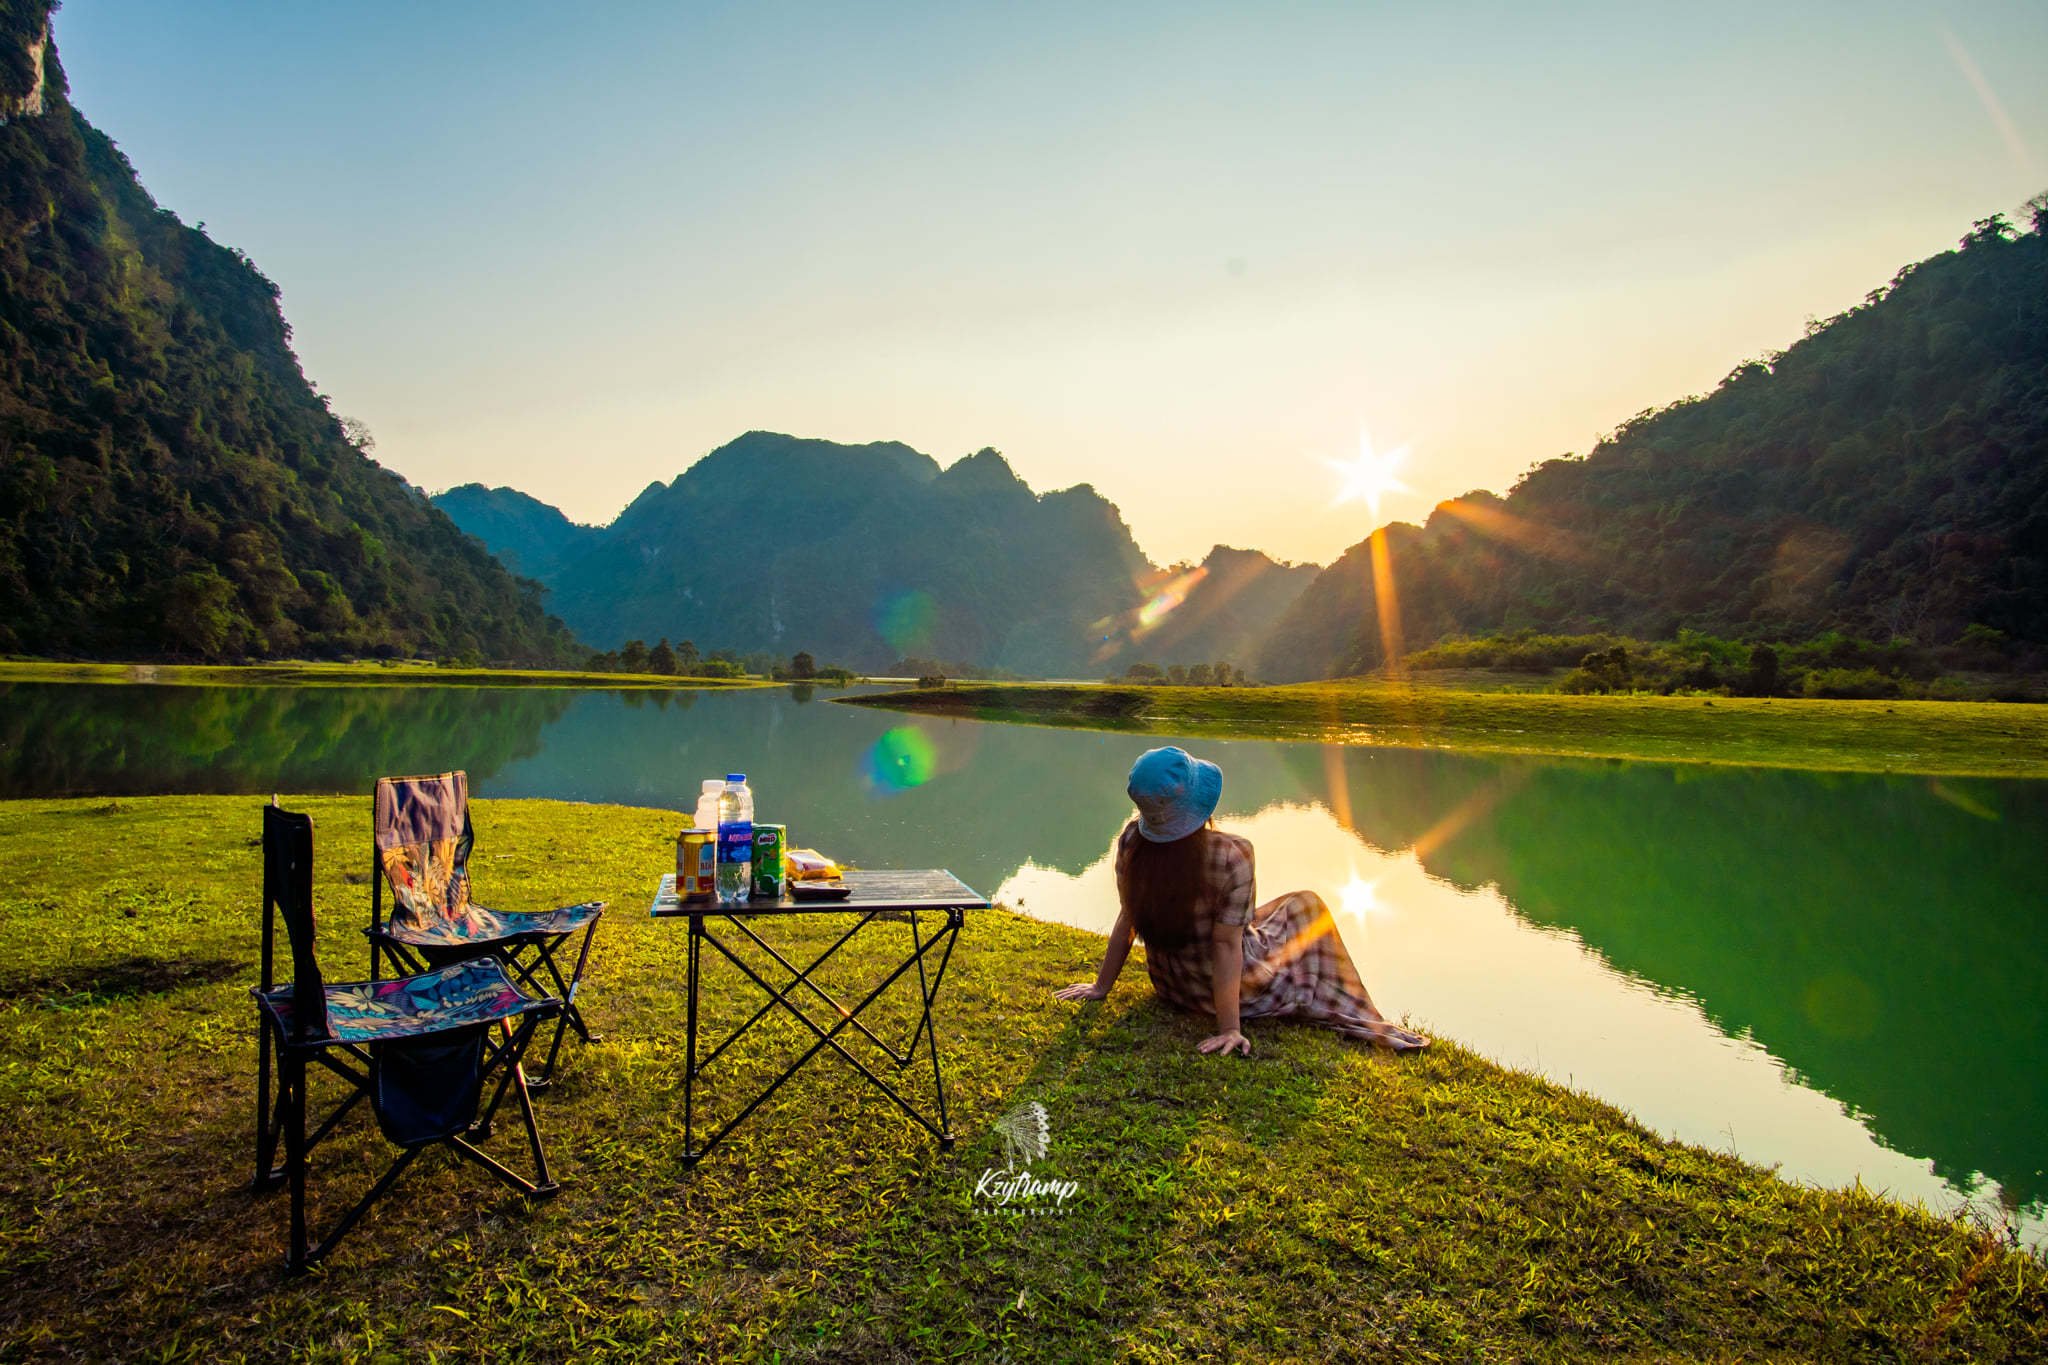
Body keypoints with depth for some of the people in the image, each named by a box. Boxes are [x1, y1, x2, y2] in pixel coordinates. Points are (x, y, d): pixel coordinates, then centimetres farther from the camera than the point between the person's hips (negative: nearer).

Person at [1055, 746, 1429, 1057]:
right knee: (1306, 904, 18)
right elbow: (1227, 945, -26)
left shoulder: (1131, 841, -16)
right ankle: (1357, 1021, 26)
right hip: (1236, 988, -5)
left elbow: (1126, 919, -7)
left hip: (1169, 986, 5)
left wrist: (1101, 987, 5)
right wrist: (1230, 1029, -19)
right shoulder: (1232, 855, -30)